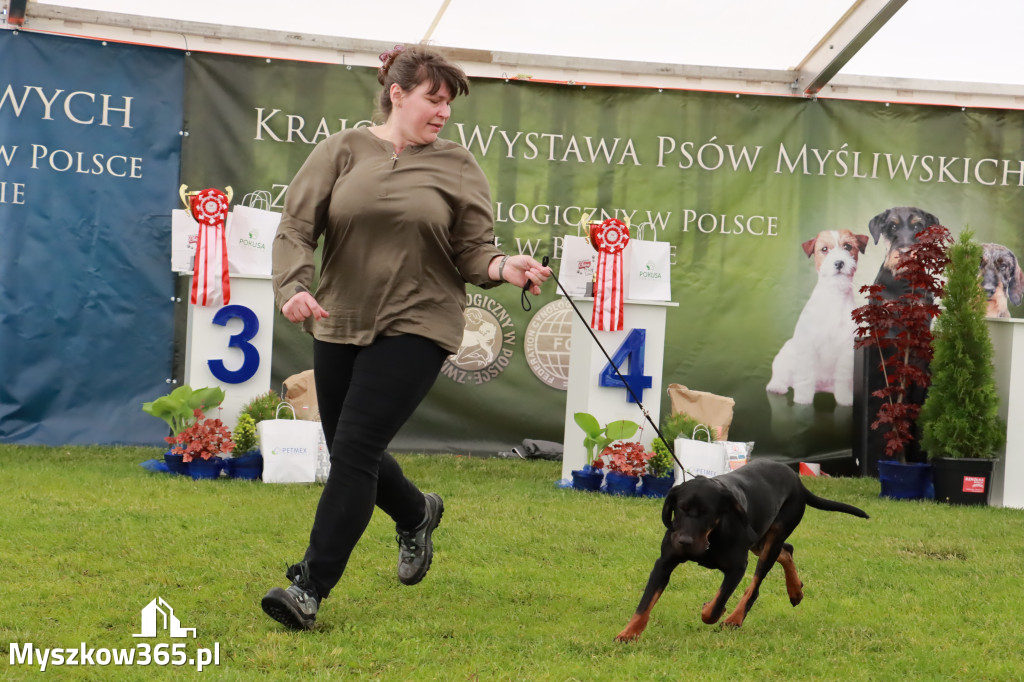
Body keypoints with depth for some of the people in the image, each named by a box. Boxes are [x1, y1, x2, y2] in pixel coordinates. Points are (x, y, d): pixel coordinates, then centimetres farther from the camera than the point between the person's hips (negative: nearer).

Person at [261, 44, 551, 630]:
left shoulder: (457, 167, 3)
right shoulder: (343, 151, 2)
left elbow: (473, 251, 3)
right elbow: (297, 228, -3)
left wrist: (503, 267, -20)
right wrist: (295, 287, -20)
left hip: (416, 325, -3)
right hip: (339, 323, 3)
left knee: (355, 449, -14)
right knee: (350, 453, 14)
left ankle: (312, 588, -11)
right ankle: (417, 512, 47)